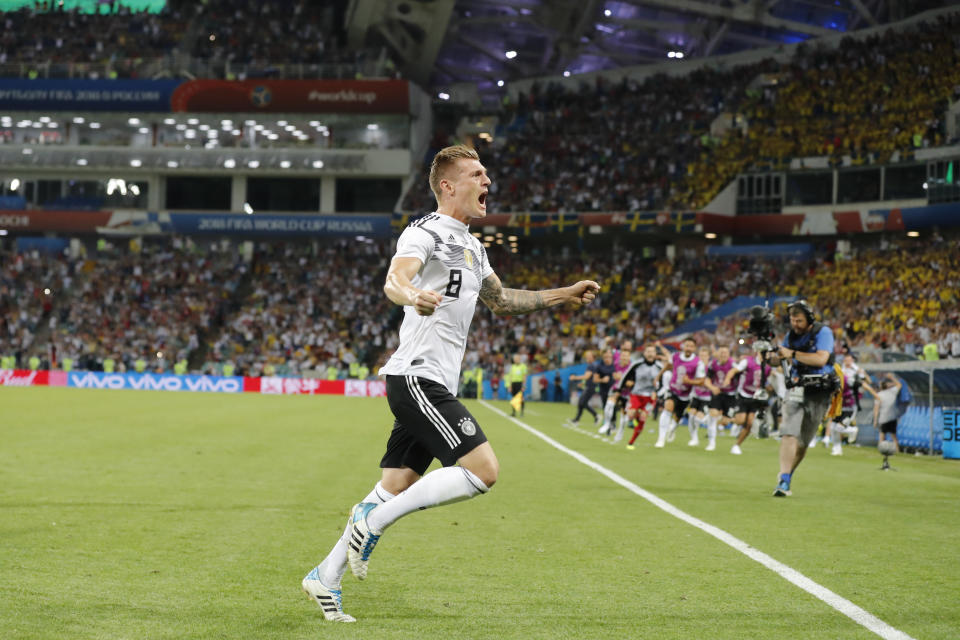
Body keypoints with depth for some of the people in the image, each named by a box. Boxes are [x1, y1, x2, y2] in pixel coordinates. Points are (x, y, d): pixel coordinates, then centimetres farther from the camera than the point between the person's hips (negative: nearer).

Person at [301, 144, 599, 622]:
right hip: (416, 377, -9)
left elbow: (500, 300, 36)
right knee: (483, 470, -18)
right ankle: (375, 519, -11)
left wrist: (564, 296, 32)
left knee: (396, 488, 9)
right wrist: (412, 294, -52)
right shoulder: (425, 233, -10)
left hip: (434, 385, 9)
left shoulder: (470, 245, 20)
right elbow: (393, 281, -29)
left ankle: (326, 576, 15)